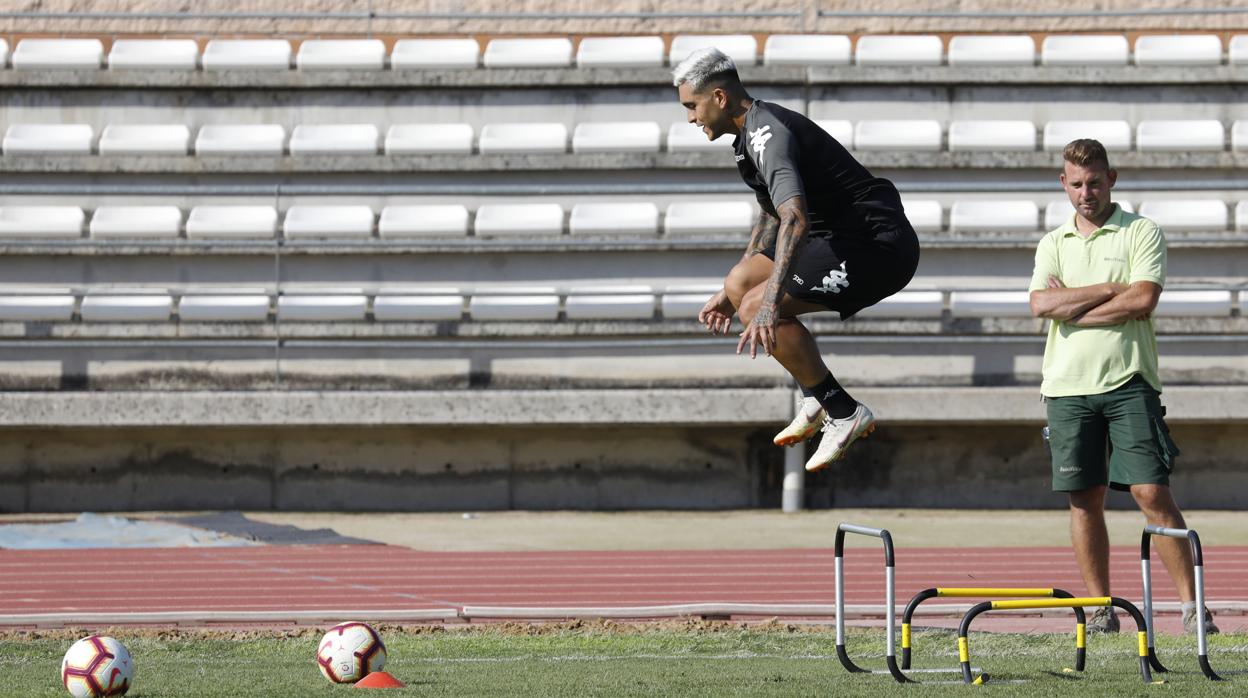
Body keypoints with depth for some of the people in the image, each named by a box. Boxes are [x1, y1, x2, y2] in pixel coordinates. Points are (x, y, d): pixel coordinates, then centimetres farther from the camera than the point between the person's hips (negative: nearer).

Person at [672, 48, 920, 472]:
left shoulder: (769, 135, -19)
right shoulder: (756, 131, 15)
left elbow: (795, 221, -35)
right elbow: (772, 218, 30)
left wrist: (770, 303, -44)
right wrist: (728, 294, 33)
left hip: (879, 246, -11)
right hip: (848, 237, 11)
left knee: (755, 307, -17)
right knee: (740, 282, 11)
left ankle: (845, 413, -8)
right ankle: (816, 402, 11)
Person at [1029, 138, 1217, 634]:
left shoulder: (1141, 233, 3)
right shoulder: (1053, 244, 14)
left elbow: (1142, 299, -11)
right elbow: (1040, 304, -2)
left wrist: (1070, 307, -6)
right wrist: (1110, 288, -8)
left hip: (1127, 382, -3)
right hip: (1068, 386, 3)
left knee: (1152, 493, -9)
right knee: (1084, 499, 3)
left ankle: (1192, 604, -8)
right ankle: (1101, 608, 8)